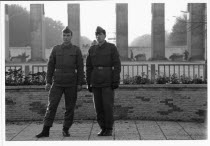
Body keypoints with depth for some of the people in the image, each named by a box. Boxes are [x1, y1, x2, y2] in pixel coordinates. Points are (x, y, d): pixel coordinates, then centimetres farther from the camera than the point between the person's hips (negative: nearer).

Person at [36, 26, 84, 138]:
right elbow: (51, 66, 6)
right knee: (51, 106, -6)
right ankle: (46, 130, -5)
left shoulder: (76, 50, 1)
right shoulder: (56, 49, 5)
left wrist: (79, 84, -6)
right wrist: (48, 82, 0)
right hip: (57, 83, 1)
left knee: (70, 107, 4)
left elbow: (80, 68, 0)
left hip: (71, 83, -1)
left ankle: (66, 130, 16)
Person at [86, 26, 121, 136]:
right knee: (98, 106, 4)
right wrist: (88, 83, 6)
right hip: (96, 82, 4)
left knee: (108, 105, -6)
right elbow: (89, 67, 11)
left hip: (108, 81, -4)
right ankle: (103, 128, 14)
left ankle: (109, 129, 4)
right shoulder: (92, 49, 9)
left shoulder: (112, 48, -2)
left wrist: (116, 81, -13)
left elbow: (117, 65, -6)